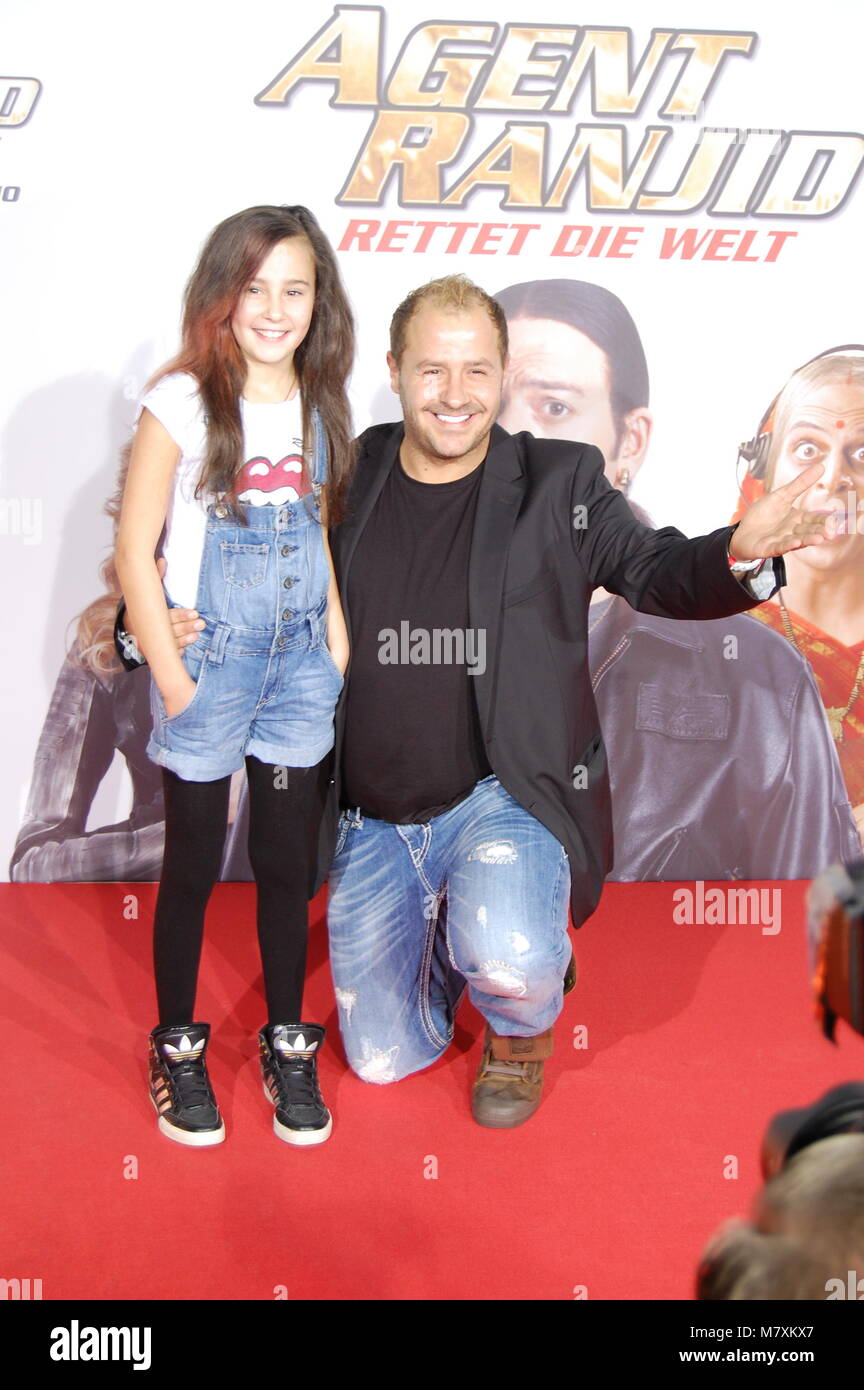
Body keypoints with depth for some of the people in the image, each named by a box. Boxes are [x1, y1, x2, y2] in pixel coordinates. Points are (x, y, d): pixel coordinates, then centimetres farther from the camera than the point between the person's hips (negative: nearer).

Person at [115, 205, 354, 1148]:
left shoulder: (319, 407, 6)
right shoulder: (183, 404, -9)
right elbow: (134, 551, -8)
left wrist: (337, 645, 8)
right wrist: (171, 676, -11)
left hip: (300, 658, 4)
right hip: (210, 660, -4)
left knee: (288, 862, 12)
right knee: (193, 864, 8)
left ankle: (287, 1046, 28)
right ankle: (177, 1050, 26)